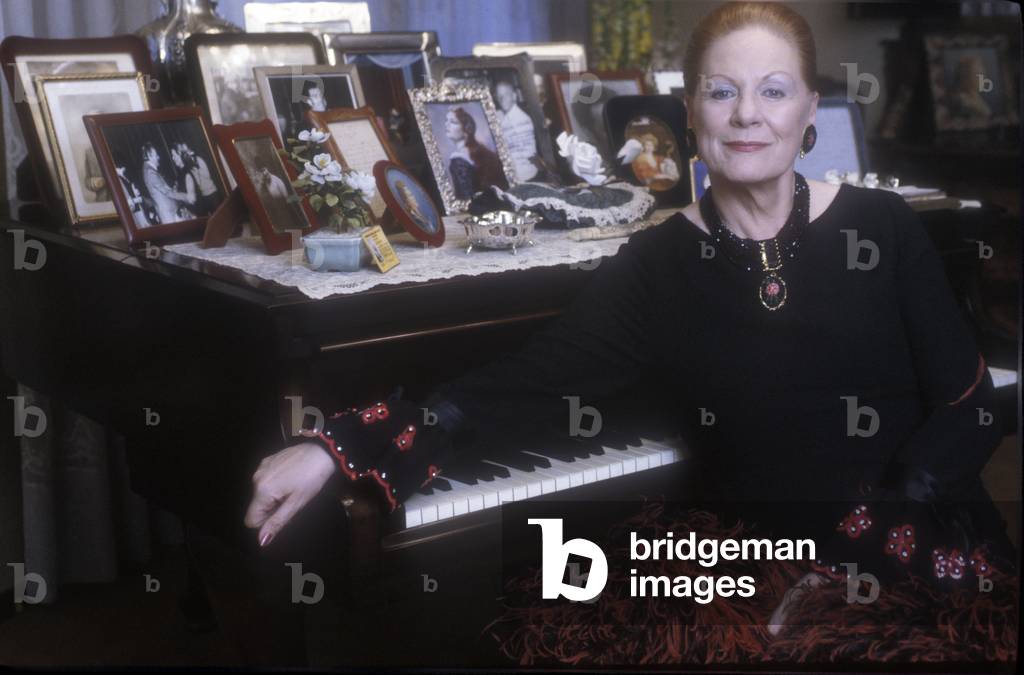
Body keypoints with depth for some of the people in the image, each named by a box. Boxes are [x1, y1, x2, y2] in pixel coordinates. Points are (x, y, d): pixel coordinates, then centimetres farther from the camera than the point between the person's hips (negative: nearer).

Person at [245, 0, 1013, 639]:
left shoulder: (883, 229, 0)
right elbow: (528, 379, -8)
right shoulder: (660, 264, 1)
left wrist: (856, 542, -13)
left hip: (919, 548, -1)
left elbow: (969, 408, 0)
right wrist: (337, 450, -19)